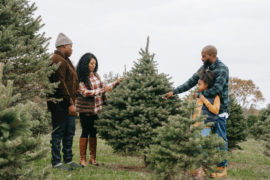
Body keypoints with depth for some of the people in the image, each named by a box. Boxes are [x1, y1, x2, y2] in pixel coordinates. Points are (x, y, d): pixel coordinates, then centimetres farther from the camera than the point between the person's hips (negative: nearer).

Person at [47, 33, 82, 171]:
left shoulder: (64, 60, 20)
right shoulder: (58, 61, -14)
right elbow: (60, 84, -21)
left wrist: (72, 101, 20)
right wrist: (70, 103, -21)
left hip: (67, 104, 10)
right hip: (60, 104, -10)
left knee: (69, 132, 14)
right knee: (58, 132, -4)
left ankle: (68, 160, 22)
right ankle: (56, 162, 2)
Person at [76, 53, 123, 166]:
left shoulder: (96, 75, 9)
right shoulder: (80, 78, -12)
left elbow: (103, 87, 20)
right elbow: (85, 93, -21)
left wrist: (116, 83, 11)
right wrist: (102, 90, -23)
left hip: (96, 109, 6)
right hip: (85, 110, -6)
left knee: (93, 132, 11)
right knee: (85, 132, -1)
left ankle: (92, 158, 19)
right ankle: (82, 159, 7)